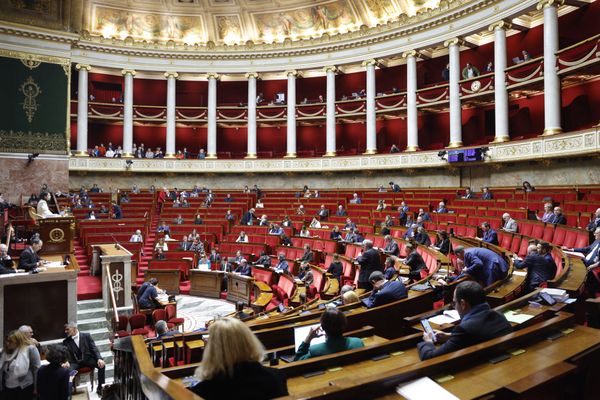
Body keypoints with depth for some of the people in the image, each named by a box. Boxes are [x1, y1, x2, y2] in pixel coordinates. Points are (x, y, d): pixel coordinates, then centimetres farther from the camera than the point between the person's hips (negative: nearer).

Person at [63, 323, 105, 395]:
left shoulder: (86, 336, 2)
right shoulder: (66, 342, 6)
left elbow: (94, 348, -2)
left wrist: (99, 359, -19)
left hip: (88, 359, 0)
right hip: (75, 362, 1)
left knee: (101, 365, -25)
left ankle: (100, 387, -10)